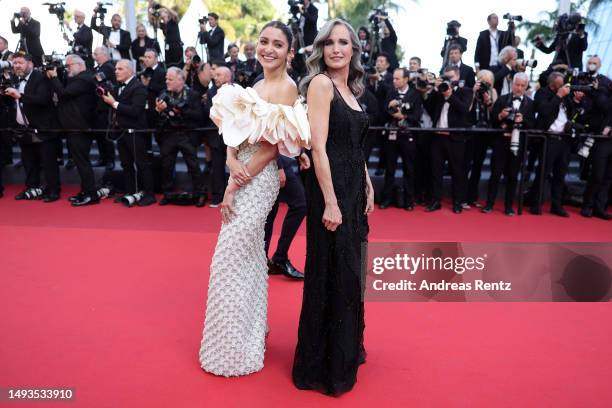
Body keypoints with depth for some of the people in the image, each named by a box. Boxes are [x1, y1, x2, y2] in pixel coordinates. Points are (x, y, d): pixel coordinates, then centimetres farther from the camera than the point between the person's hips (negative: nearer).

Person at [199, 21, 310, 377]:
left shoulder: (286, 87, -12)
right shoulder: (256, 86, 13)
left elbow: (273, 147, -17)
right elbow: (233, 134, 7)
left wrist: (234, 186, -15)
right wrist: (231, 162, -14)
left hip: (258, 181, -8)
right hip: (243, 178, 9)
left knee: (231, 259, -1)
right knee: (248, 257, 17)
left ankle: (235, 348, 16)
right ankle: (251, 331, 35)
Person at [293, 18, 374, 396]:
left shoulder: (350, 88, 15)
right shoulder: (321, 83, -10)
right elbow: (319, 147, -18)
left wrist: (368, 187, 12)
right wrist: (330, 202, -21)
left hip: (355, 186, 9)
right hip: (330, 185, -9)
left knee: (350, 270, 18)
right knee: (332, 273, 0)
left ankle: (347, 348, 38)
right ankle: (324, 366, 19)